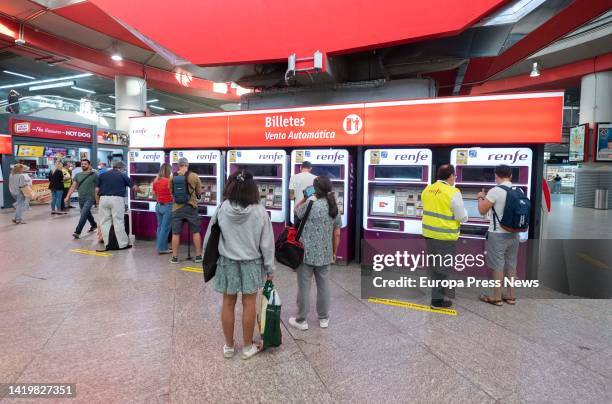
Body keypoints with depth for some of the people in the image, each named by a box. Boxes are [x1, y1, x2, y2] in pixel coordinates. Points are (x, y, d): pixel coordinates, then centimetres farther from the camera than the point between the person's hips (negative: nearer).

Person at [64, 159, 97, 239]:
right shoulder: (78, 175, 8)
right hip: (81, 198, 6)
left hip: (90, 198, -6)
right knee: (87, 213, 19)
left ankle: (77, 232, -12)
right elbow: (73, 186, 7)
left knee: (83, 215, -14)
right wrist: (68, 196, 0)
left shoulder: (94, 174, -7)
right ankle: (94, 225, 41)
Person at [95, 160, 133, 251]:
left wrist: (97, 201, 17)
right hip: (117, 199, -3)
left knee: (104, 222, 10)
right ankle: (123, 244, 6)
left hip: (104, 199, 3)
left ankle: (107, 244, 11)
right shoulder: (123, 175, 7)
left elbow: (97, 190, 9)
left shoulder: (102, 175, 14)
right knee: (118, 222, 0)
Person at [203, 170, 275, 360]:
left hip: (227, 262, 1)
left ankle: (228, 346, 29)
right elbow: (267, 243, -8)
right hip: (251, 263, -1)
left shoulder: (222, 209, -11)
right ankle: (247, 347, 25)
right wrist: (270, 268, 3)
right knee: (249, 304, 11)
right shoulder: (260, 211, -14)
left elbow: (210, 238, -3)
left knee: (228, 303, 13)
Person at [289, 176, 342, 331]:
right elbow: (337, 234, 6)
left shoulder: (310, 204, -15)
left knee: (304, 287, 7)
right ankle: (324, 318, 29)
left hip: (307, 253, -5)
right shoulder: (334, 208, 2)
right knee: (323, 286, 15)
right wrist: (334, 253, 15)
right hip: (325, 254, 5)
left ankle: (301, 320, 19)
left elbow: (297, 211, 5)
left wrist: (305, 197, 12)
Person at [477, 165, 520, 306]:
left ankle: (497, 298, 11)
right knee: (511, 265, 15)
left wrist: (481, 198, 7)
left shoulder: (495, 191, -16)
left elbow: (482, 210, -11)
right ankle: (510, 296, 25)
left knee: (498, 266, 2)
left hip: (498, 234, -6)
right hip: (514, 234, 6)